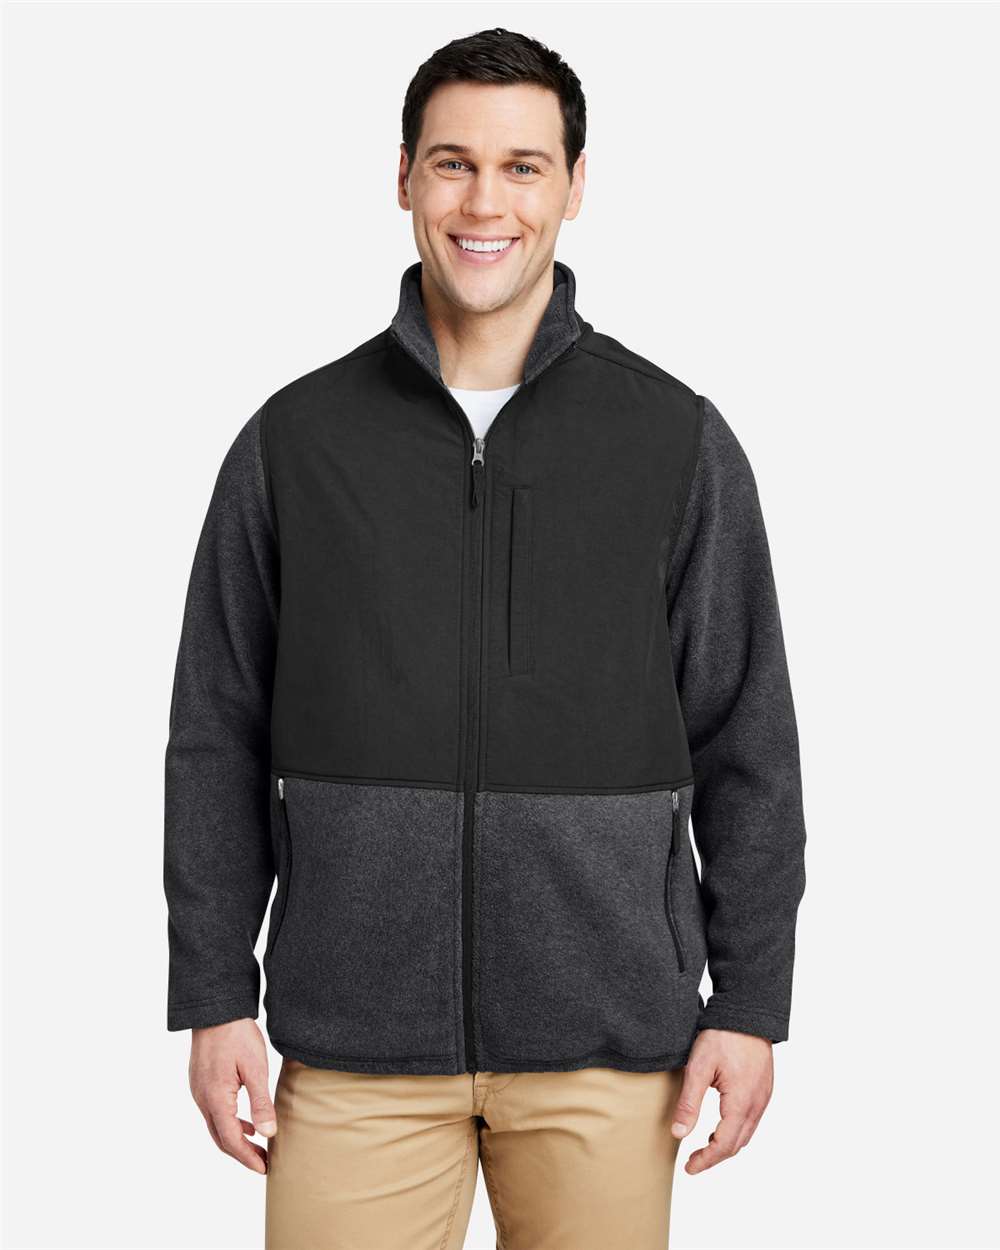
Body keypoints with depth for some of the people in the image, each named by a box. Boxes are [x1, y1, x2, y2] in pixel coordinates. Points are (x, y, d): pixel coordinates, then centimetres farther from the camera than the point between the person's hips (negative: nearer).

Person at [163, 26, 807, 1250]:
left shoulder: (678, 441, 2)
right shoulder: (294, 438, 4)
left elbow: (746, 747, 4)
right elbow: (217, 737, 6)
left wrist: (749, 1002, 0)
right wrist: (214, 996, 2)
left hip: (605, 1040, 0)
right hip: (355, 1040, 0)